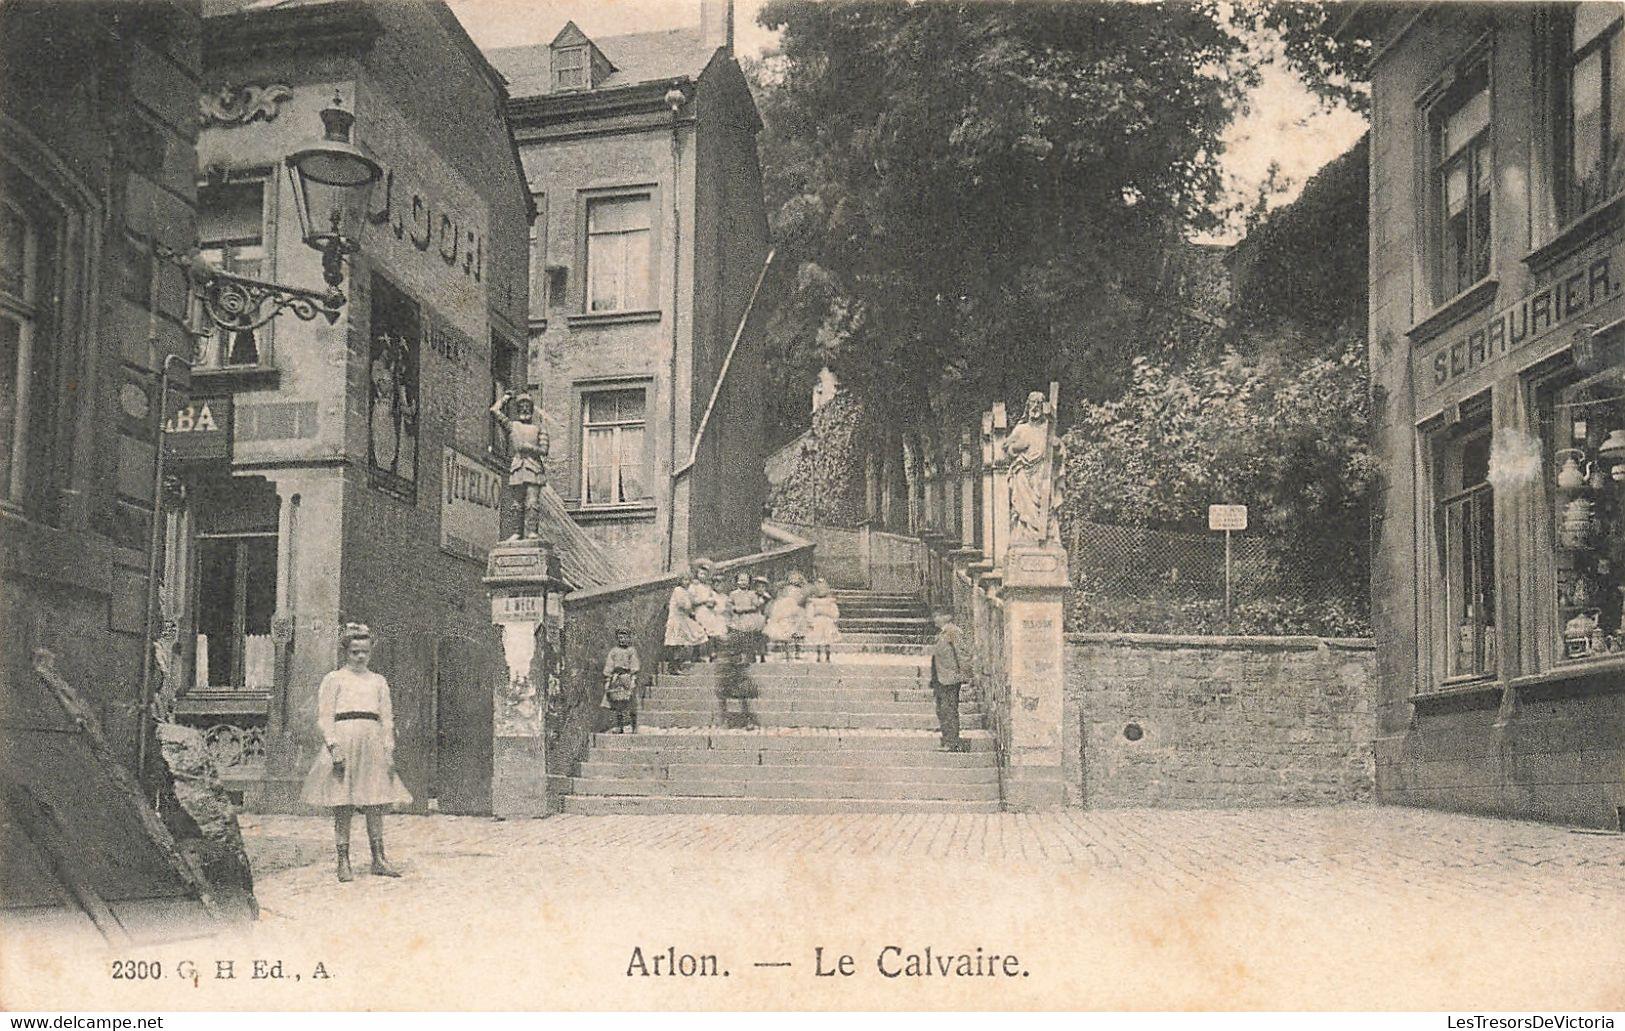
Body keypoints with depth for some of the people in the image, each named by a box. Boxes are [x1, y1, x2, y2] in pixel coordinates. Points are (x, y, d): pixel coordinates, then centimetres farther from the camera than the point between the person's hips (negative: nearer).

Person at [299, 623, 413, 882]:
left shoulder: (378, 682, 15)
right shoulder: (334, 679, 4)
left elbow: (387, 719, 14)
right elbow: (324, 718, -2)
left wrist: (389, 751, 5)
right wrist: (334, 747, -13)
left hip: (372, 745, 3)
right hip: (343, 742, -3)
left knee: (376, 804, 2)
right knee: (342, 807, -3)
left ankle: (379, 859, 8)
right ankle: (343, 863, 4)